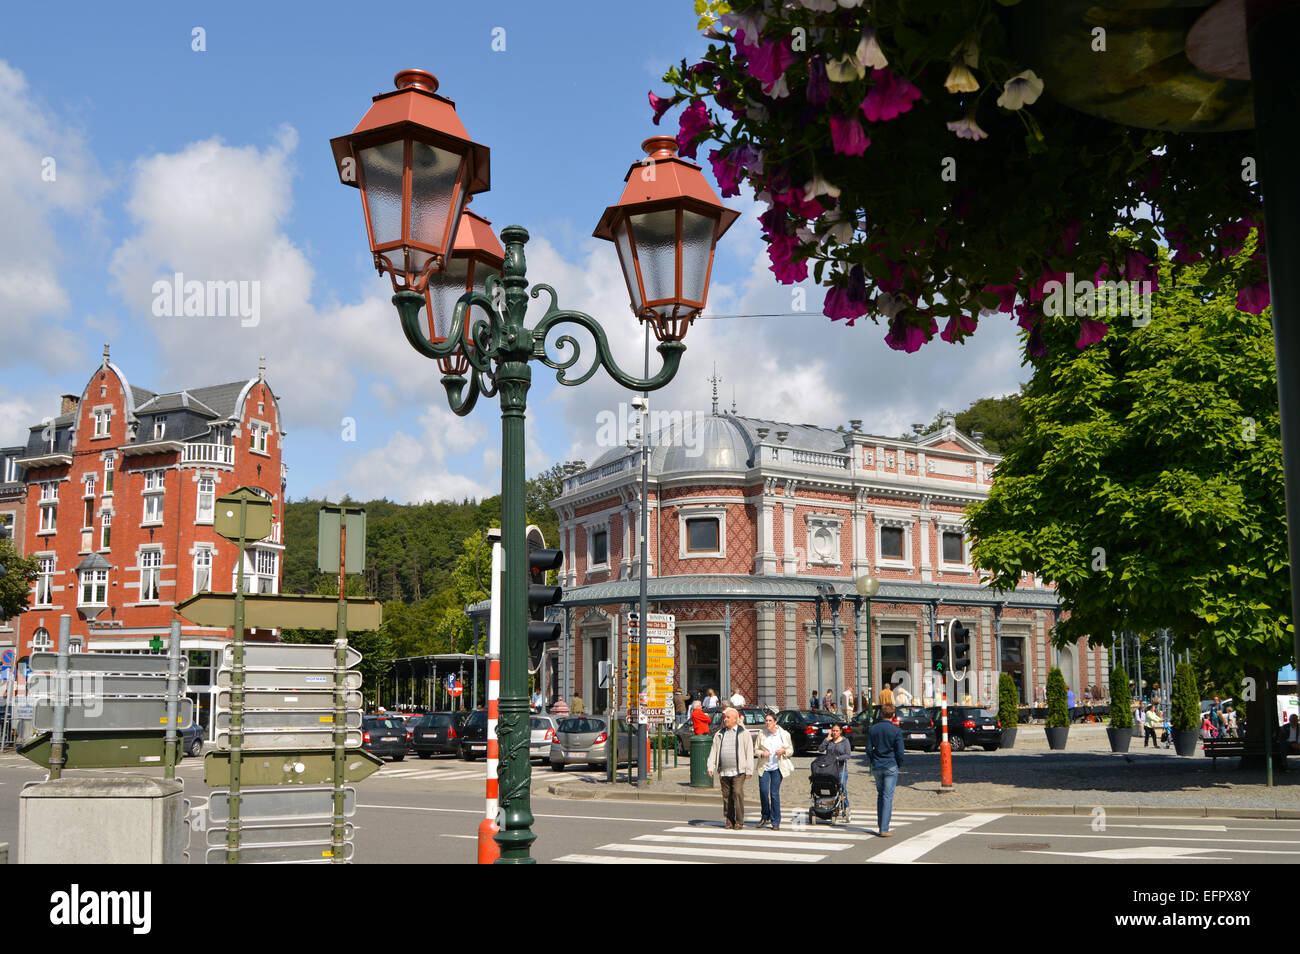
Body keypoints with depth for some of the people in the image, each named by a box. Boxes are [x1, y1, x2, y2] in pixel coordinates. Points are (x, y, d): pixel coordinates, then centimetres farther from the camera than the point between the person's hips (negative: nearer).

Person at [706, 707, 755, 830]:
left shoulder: (743, 733, 4)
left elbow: (749, 752, 2)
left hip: (738, 771, -4)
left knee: (738, 793, -14)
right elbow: (713, 750, 13)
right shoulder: (719, 734, 16)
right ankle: (729, 822, 12)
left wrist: (749, 770, -5)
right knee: (726, 797, 5)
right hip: (723, 772, 4)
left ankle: (739, 822, -10)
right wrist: (711, 766, 1)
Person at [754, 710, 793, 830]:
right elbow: (756, 749, 9)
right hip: (764, 767, 1)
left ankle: (775, 821, 8)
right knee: (763, 791, -12)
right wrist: (762, 753, -13)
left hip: (777, 767, -1)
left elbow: (791, 749, 10)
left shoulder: (784, 734, 2)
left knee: (775, 793, -3)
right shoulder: (761, 734, 2)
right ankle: (765, 816, 12)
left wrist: (783, 751, -12)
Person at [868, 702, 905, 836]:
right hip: (891, 766, -4)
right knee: (888, 797, -2)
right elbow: (899, 751, -9)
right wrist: (900, 765, 8)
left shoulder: (873, 729, 2)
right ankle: (884, 829, -4)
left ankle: (879, 824, 19)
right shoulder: (896, 731, -9)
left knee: (880, 795, 19)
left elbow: (869, 749, 3)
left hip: (876, 766, 4)